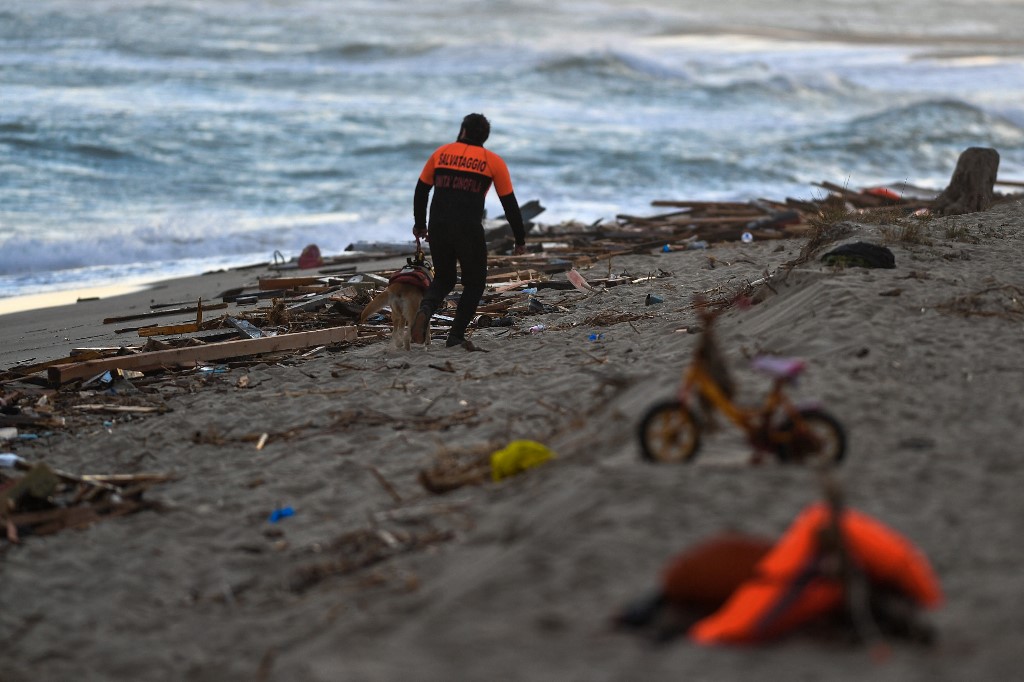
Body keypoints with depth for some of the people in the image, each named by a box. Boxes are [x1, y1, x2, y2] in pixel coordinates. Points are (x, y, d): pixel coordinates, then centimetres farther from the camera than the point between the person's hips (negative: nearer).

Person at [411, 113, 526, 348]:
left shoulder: (441, 153, 12)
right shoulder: (493, 161, 6)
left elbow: (421, 190, 17)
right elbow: (509, 204, 6)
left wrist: (419, 224, 30)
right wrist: (520, 240, 14)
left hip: (438, 229, 3)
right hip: (469, 231, -3)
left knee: (443, 279, 21)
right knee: (474, 283, 17)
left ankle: (425, 309, -10)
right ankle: (456, 336, 8)